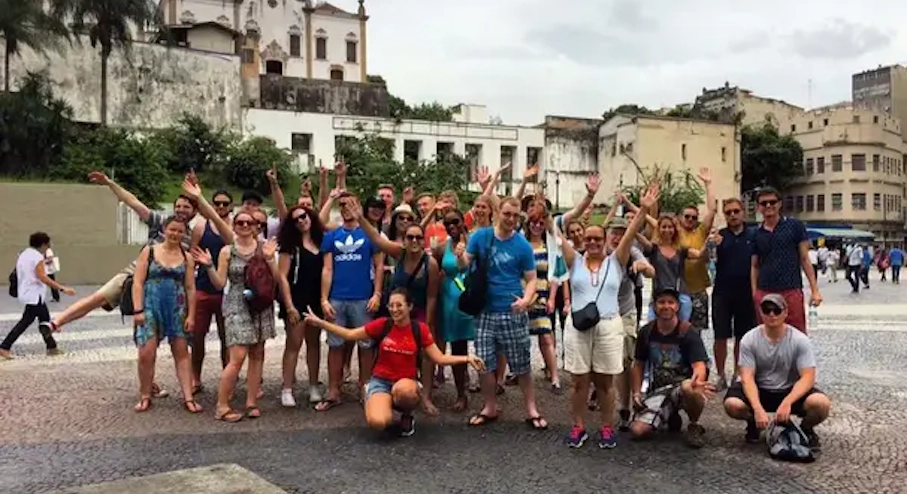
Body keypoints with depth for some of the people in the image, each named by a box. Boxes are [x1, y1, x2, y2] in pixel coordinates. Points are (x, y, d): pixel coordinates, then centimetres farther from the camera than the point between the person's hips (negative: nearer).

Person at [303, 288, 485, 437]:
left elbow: (439, 358, -3)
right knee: (377, 422, -29)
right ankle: (386, 404, 12)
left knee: (403, 390, -40)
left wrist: (467, 358, -15)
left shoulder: (420, 329, -5)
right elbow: (350, 334, 2)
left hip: (407, 382, 0)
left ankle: (407, 416, -2)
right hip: (380, 380, 0)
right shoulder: (382, 324, -5)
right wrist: (320, 322, -4)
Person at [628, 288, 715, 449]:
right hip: (658, 390, 3)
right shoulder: (646, 332, 3)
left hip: (683, 384, -3)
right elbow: (639, 365, 14)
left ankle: (694, 426, -8)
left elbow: (700, 366, -21)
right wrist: (636, 392, 1)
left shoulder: (687, 333, -9)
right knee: (637, 430, -19)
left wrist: (697, 381, -44)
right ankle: (671, 416, 16)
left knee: (689, 388, -42)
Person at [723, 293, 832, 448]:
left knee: (821, 404, -32)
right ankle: (753, 424, 8)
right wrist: (757, 408, -35)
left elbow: (808, 377, -20)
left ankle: (806, 429, 6)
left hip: (791, 391, 0)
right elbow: (747, 378, -18)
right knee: (732, 404, -30)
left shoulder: (800, 340, -13)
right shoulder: (749, 340, -12)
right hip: (759, 390, 1)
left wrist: (787, 402, -37)